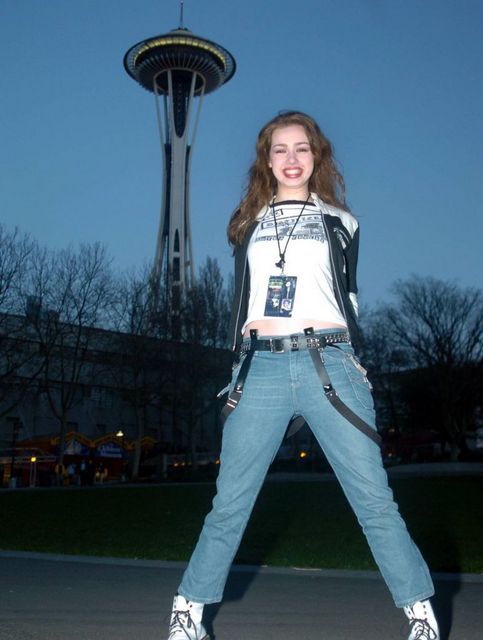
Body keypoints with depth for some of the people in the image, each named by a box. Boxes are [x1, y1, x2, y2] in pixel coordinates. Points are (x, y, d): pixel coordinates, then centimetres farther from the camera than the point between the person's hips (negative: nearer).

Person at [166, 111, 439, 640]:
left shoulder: (340, 221, 16)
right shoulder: (247, 223, 19)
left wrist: (350, 358, 12)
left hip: (329, 364, -1)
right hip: (262, 368, 1)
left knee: (373, 498, -3)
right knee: (230, 502, 1)